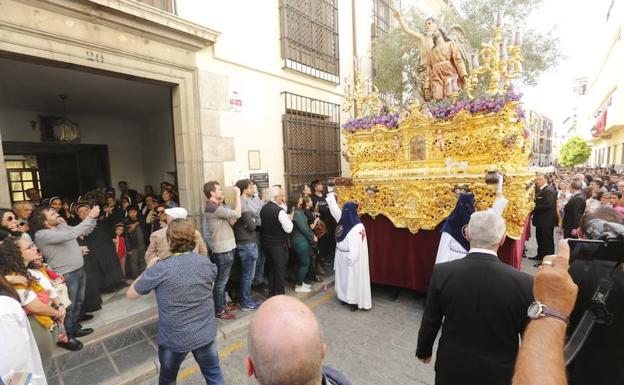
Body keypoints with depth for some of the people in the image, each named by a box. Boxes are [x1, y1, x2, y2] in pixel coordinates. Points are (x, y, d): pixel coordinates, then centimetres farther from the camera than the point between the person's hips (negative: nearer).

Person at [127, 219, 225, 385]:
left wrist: (148, 270, 7)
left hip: (174, 339, -1)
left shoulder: (160, 269, -21)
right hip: (206, 334, 1)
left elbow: (131, 294, -6)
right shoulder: (207, 263, -10)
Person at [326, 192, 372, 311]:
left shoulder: (358, 227, -22)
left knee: (353, 279, 4)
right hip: (342, 256, 8)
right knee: (344, 278, 17)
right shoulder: (344, 220, -1)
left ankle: (355, 301, 17)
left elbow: (356, 245, -23)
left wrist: (351, 260, -24)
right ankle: (346, 297, 33)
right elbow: (335, 209, 10)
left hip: (351, 258, -8)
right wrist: (331, 196, 14)